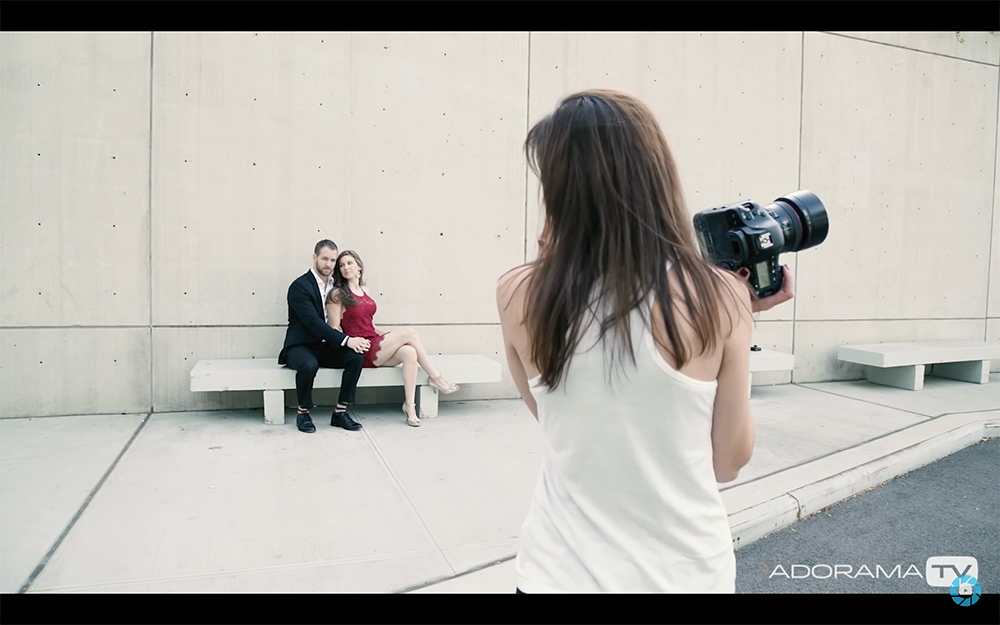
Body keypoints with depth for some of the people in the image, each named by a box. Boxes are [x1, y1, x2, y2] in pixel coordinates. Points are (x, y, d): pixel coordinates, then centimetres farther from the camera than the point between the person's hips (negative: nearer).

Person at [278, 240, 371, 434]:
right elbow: (313, 322, -24)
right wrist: (346, 340, -31)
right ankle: (303, 413, -12)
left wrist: (351, 340, -10)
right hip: (301, 346, -6)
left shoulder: (335, 285, 8)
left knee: (356, 356, -21)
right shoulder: (299, 286, -13)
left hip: (326, 347, 6)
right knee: (309, 365, -37)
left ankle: (340, 412, -11)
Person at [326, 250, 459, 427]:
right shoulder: (337, 294, -4)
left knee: (409, 353, -25)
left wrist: (388, 335, 4)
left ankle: (410, 406, -25)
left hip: (375, 345, 6)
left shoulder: (365, 291, 15)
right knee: (409, 333, -19)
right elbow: (334, 330, -7)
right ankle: (435, 377, -6)